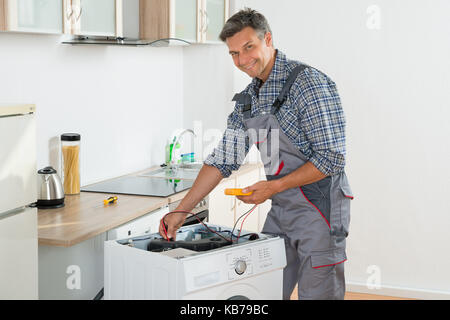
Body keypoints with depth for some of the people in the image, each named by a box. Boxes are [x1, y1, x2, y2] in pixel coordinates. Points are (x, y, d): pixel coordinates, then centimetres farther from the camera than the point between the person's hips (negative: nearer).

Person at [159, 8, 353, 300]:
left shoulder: (309, 84, -16)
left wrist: (274, 186, -19)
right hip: (281, 210, 8)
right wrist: (181, 211, 6)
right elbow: (224, 159, 11)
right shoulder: (249, 98, 10)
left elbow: (332, 158, -19)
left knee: (317, 294, 0)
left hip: (319, 209, -7)